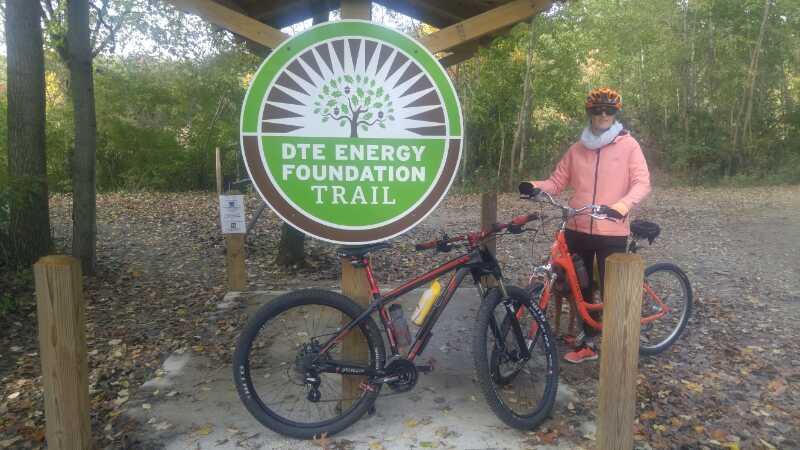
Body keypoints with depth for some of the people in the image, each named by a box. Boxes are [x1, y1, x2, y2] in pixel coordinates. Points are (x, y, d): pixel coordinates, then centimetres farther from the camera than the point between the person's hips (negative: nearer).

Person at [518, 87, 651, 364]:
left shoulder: (628, 145, 0)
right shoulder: (578, 148, 11)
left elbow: (642, 183, -8)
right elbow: (558, 181, 9)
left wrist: (623, 205, -28)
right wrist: (536, 187, -12)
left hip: (612, 232, -4)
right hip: (577, 230, 4)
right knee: (579, 288, 14)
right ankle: (587, 341, 30)